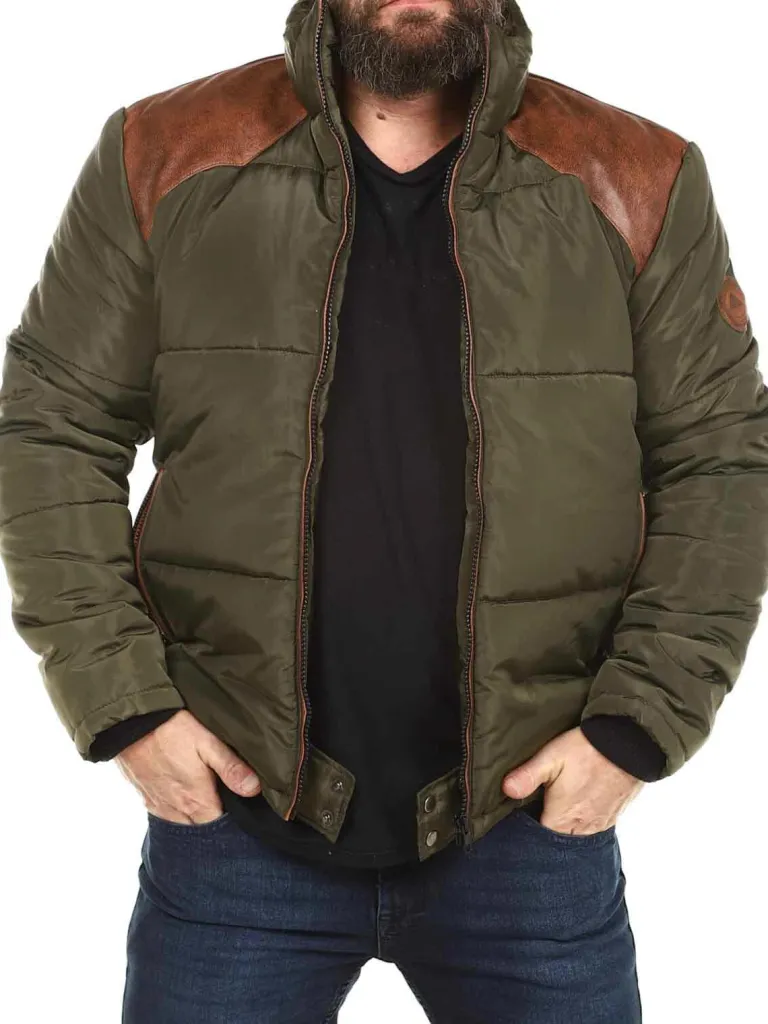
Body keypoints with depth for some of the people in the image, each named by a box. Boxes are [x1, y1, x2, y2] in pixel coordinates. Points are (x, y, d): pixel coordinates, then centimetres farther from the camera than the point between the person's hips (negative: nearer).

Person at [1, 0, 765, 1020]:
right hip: (234, 805, 0)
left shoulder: (640, 186, -1)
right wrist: (122, 701, -6)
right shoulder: (163, 160, -1)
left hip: (533, 816, 1)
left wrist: (640, 721, -6)